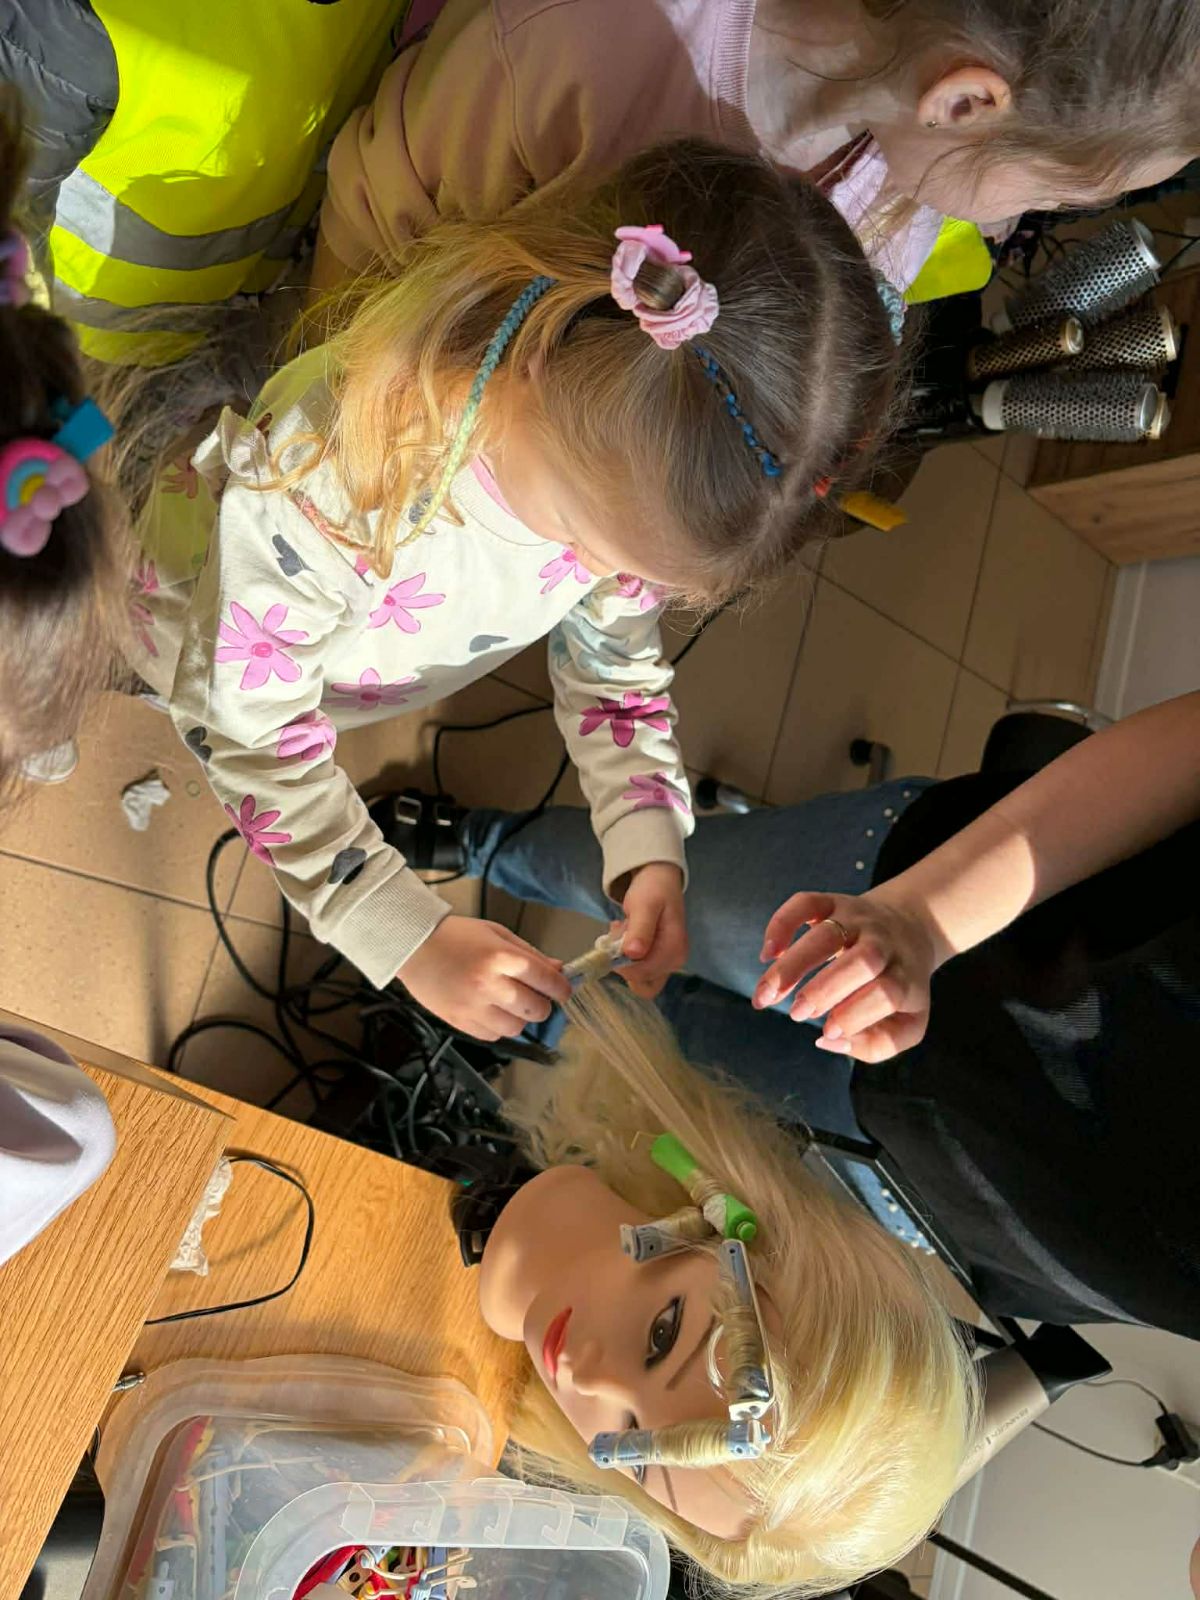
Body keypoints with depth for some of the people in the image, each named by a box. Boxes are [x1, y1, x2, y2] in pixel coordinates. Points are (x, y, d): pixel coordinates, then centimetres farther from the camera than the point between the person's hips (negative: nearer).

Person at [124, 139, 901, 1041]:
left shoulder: (631, 478, -31)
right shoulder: (323, 472, -46)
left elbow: (616, 663, -14)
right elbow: (249, 729, -34)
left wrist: (650, 853, -27)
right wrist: (412, 937, -38)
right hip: (214, 646, -2)